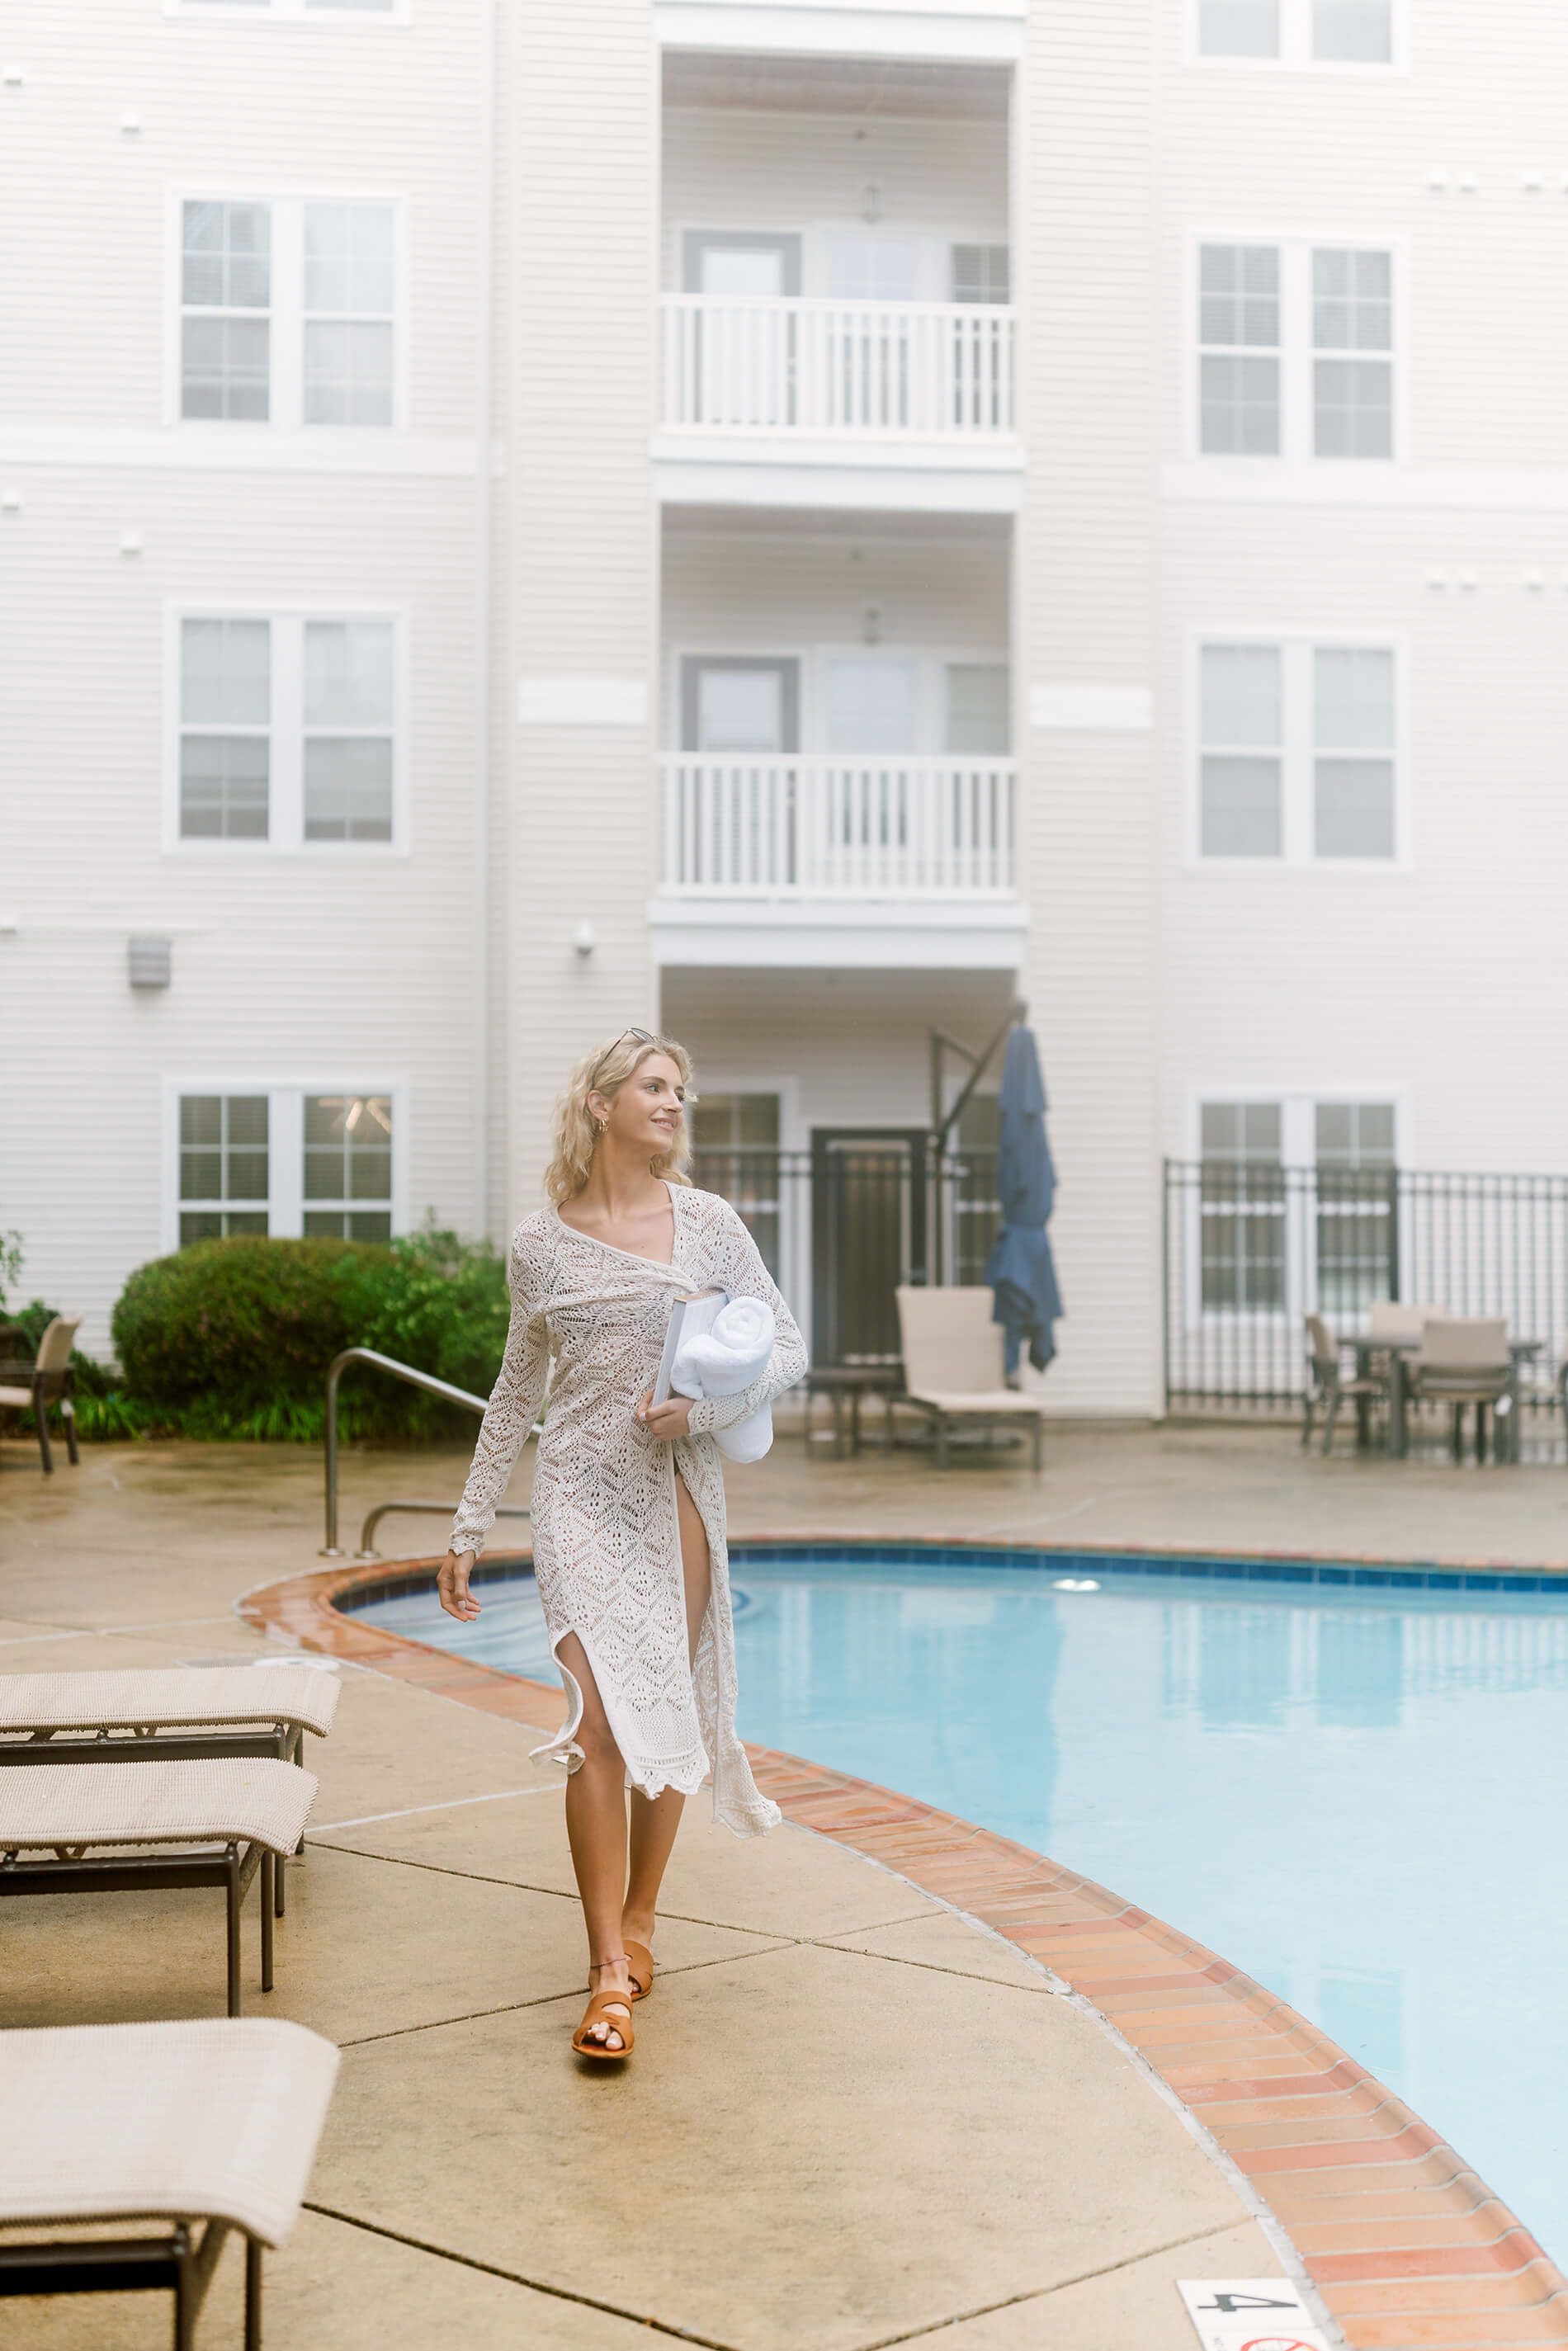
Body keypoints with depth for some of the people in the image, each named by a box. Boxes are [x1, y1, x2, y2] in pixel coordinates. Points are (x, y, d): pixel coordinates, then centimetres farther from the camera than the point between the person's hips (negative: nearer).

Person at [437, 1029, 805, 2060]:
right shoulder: (541, 1242, 5)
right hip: (580, 1491, -1)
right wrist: (470, 1527, 14)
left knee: (666, 1710, 7)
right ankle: (611, 1974, -9)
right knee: (602, 1717, -11)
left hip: (675, 1488, 1)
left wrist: (706, 1406, -15)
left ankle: (639, 1920, 26)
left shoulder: (707, 1222, 3)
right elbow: (517, 1392, 14)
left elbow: (789, 1346, 3)